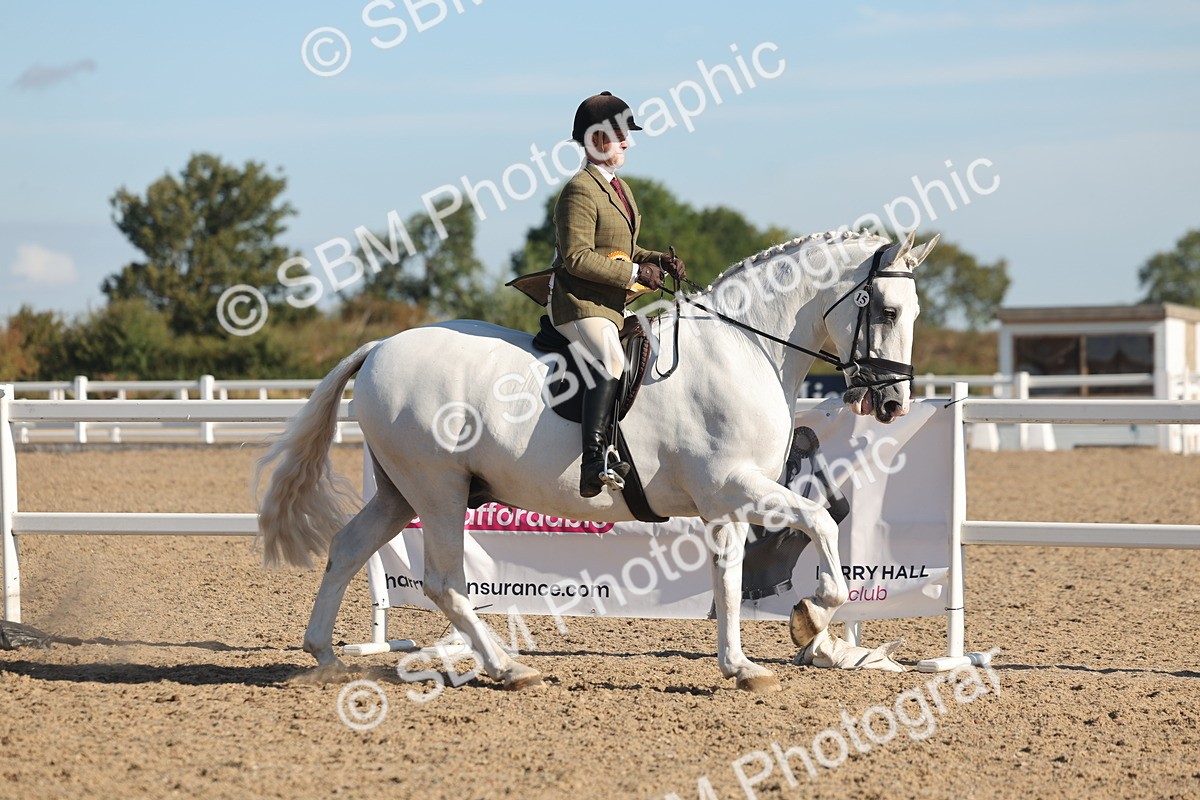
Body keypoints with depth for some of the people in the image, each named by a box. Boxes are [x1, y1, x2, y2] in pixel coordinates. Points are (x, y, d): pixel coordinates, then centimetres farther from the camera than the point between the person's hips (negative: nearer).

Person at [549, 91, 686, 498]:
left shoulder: (619, 189, 20)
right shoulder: (580, 191, -12)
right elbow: (577, 258, -19)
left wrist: (658, 261, 9)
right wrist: (635, 273, -18)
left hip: (617, 305, 11)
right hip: (581, 304, -11)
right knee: (610, 363, -33)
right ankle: (595, 461, -45)